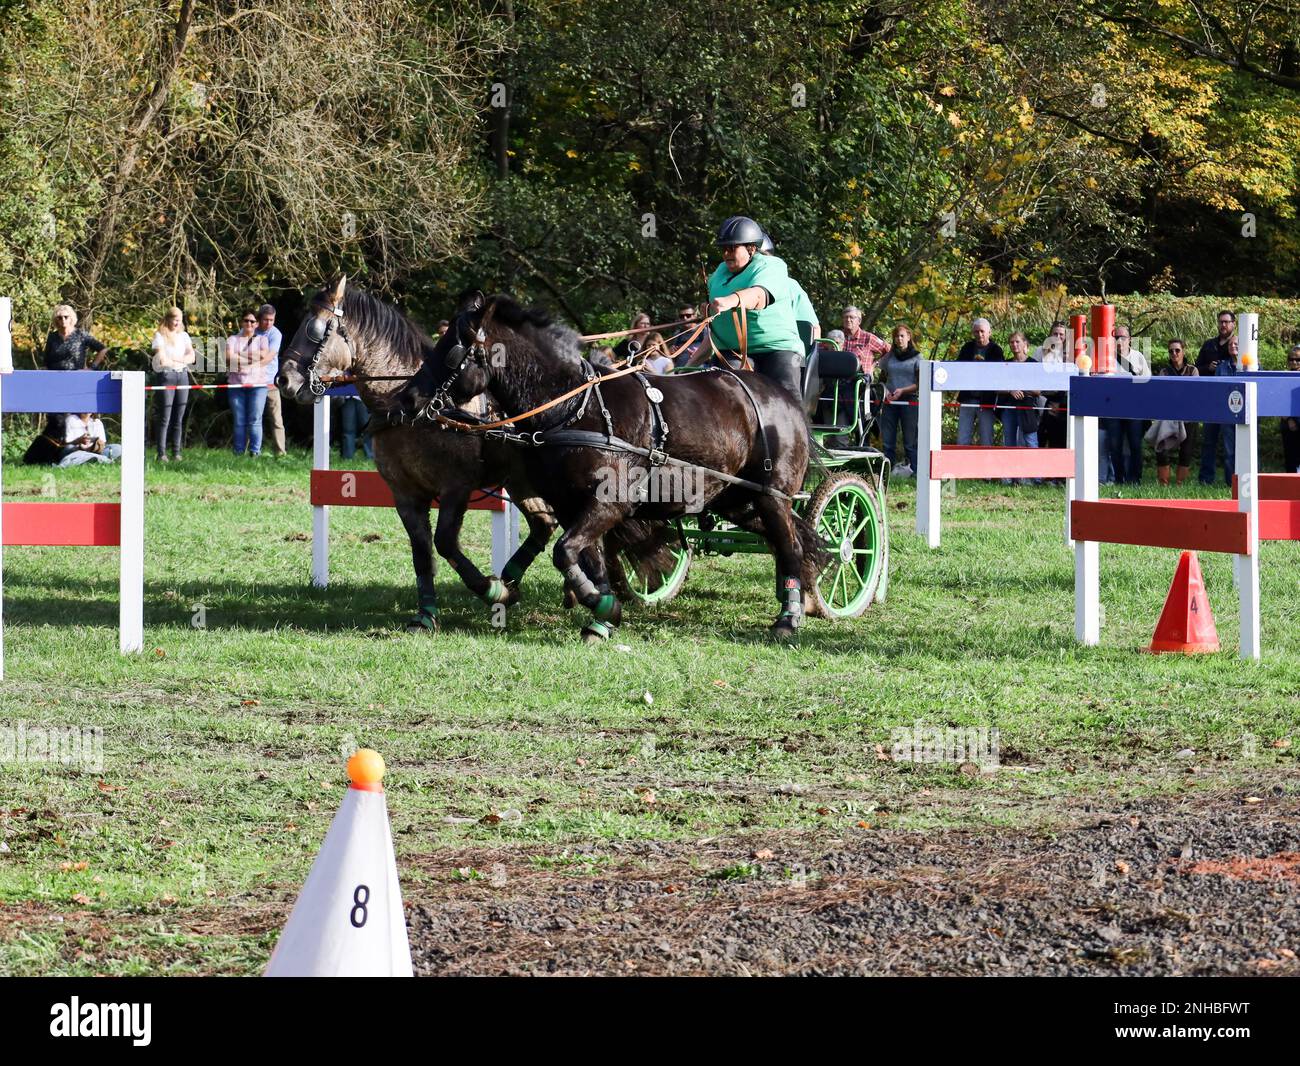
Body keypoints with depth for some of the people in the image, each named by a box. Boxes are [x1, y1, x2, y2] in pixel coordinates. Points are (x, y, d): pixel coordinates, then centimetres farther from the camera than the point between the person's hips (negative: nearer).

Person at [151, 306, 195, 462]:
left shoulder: (184, 336, 16)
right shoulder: (160, 336, -1)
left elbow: (191, 357, 5)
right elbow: (162, 360, -11)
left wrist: (173, 359, -9)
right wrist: (182, 360, -2)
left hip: (182, 376, 5)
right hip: (166, 376, -5)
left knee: (179, 418, 3)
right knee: (165, 418, -8)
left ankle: (177, 452, 5)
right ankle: (161, 454, -9)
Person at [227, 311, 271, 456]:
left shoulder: (262, 339, 12)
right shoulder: (232, 340, 15)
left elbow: (265, 357, -5)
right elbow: (229, 357, -3)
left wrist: (239, 357, -5)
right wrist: (253, 358, -5)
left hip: (257, 384, -1)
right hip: (236, 384, 1)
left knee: (255, 420, -7)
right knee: (239, 421, 0)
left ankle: (255, 452, -5)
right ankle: (238, 453, 3)